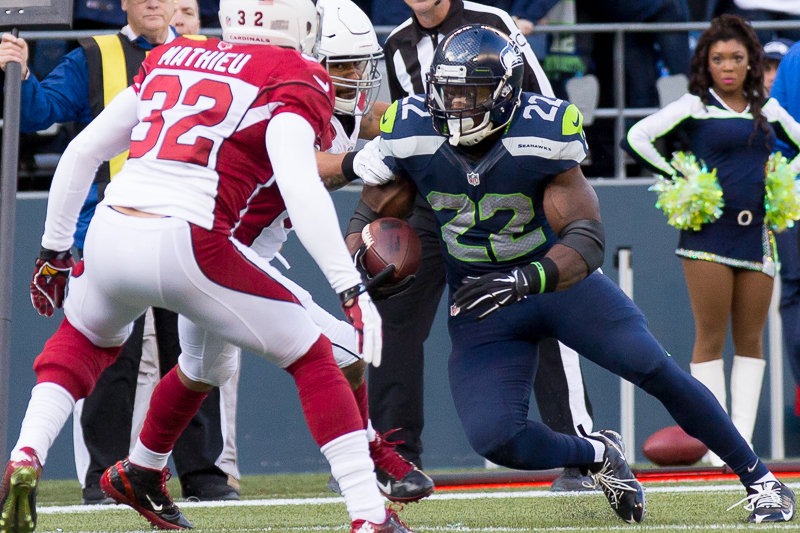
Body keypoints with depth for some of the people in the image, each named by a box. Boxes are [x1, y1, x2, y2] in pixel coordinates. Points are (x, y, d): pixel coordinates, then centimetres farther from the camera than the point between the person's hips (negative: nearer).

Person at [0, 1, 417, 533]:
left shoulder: (169, 58, 21)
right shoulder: (295, 78, 4)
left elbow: (82, 153, 23)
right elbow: (299, 188, -13)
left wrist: (54, 249, 33)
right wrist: (352, 290, -14)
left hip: (110, 232, 5)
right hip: (186, 245, -5)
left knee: (85, 340, 35)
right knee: (311, 358, 12)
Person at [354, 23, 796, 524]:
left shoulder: (543, 137, -23)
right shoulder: (411, 136, -15)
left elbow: (587, 239, -24)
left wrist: (525, 279, -42)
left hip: (559, 277, -2)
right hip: (483, 300, 2)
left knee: (657, 370, -16)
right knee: (494, 439, -16)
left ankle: (760, 480, 2)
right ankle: (597, 455, 17)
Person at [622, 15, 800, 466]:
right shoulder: (694, 107, 1)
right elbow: (637, 138, -8)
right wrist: (680, 180, -7)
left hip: (757, 234, 4)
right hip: (709, 231, -4)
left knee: (751, 339, 3)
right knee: (711, 339, -4)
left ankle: (744, 441, 6)